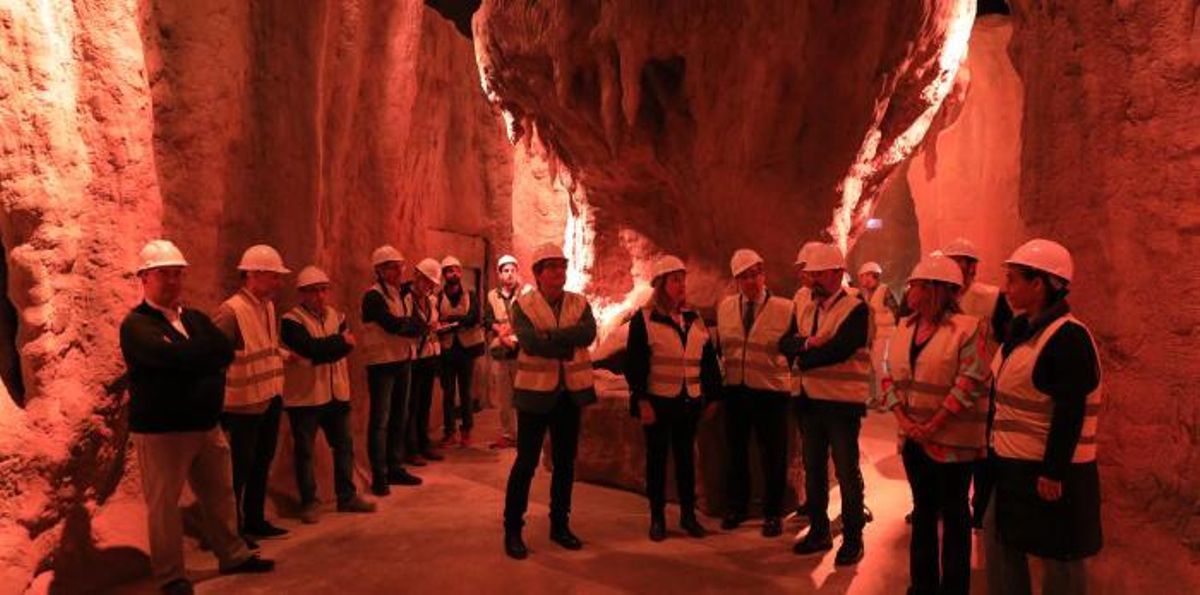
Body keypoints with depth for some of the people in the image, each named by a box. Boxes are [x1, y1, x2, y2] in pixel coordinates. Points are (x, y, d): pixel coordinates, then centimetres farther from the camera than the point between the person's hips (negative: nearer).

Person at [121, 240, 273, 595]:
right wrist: (206, 353, -9)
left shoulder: (196, 319, 12)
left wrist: (191, 356, -14)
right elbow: (173, 356, -26)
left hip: (206, 424, 7)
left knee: (220, 494, 15)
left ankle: (233, 555, 30)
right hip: (159, 430, -7)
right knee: (164, 503, 3)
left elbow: (226, 352, -2)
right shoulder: (136, 324, -9)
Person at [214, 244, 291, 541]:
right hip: (243, 405, -8)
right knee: (239, 469, 5)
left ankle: (255, 521, 34)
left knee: (261, 464, 19)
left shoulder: (268, 307, 7)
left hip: (270, 400, 9)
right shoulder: (231, 312, -20)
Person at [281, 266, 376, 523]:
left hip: (336, 393, 6)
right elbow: (311, 348, -25)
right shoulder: (291, 320, -9)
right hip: (304, 396, -5)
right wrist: (339, 341, -14)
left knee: (344, 445, 13)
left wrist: (321, 349, -22)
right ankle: (309, 502, 19)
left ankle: (347, 496, 26)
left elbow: (347, 345, -9)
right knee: (304, 451, 5)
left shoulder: (336, 315, 8)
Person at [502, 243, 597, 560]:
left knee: (565, 462, 12)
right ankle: (512, 530, 13)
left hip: (571, 392, 4)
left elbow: (589, 332, -16)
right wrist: (569, 343, -17)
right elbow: (530, 342, -21)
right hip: (535, 392, -4)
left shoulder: (579, 303, 4)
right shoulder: (523, 304, -4)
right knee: (526, 462, 0)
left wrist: (550, 336, -23)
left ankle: (560, 525, 27)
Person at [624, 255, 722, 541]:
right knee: (657, 458, 5)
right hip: (658, 401, -4)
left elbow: (709, 360, 12)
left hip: (689, 402, 4)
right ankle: (657, 518, 17)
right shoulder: (644, 319, -6)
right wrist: (641, 400, -15)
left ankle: (688, 515, 23)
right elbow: (634, 363, -10)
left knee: (686, 457, 11)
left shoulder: (694, 319, 9)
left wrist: (712, 395, 10)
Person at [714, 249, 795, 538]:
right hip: (734, 390, 4)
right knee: (736, 451, 17)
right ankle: (736, 507, 35)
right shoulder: (725, 307, 3)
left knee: (773, 455, 7)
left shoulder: (785, 309, -9)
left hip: (770, 392, -3)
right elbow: (719, 346, 9)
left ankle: (772, 513, 26)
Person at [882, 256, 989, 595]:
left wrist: (933, 425, -18)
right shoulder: (905, 329, 7)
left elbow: (970, 383, -17)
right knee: (922, 510, 17)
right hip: (913, 437, 6)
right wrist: (902, 418, -8)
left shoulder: (966, 329, -12)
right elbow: (890, 375, 6)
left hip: (950, 439, -6)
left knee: (954, 515, 8)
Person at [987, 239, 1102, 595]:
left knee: (1060, 560, 7)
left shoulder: (1068, 337, -19)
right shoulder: (1023, 328, 8)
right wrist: (997, 444, 16)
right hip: (1013, 464, 9)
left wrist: (1053, 473, -23)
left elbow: (1070, 414, -23)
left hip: (1051, 470, -9)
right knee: (1001, 541, 17)